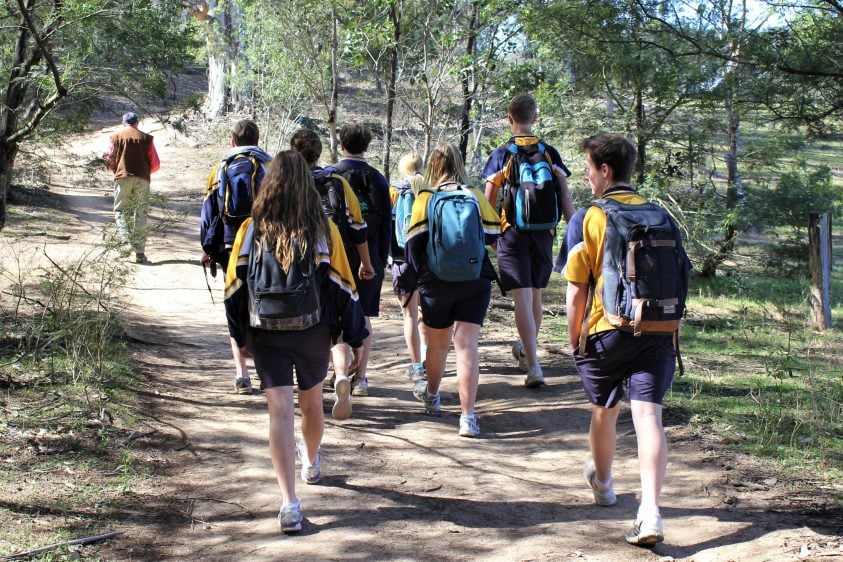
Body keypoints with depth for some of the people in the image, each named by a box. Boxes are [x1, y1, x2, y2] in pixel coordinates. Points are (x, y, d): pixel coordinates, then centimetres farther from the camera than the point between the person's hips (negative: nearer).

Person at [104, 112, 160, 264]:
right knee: (141, 214, 4)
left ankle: (127, 242, -17)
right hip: (142, 180, 1)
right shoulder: (146, 138, 9)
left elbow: (109, 160, 3)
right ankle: (140, 253, 0)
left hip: (123, 178, -1)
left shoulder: (115, 137, 9)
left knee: (121, 210, 8)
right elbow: (155, 164, 6)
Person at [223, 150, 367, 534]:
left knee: (280, 411, -5)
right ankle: (311, 464, 49)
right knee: (311, 402, 22)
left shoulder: (251, 229, -5)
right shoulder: (324, 230, -7)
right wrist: (356, 337, 5)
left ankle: (289, 502, -16)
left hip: (266, 335, -1)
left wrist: (241, 337, 12)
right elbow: (343, 287, -4)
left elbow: (235, 287, 0)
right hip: (314, 332, 1)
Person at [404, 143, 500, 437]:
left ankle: (431, 395, 42)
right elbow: (492, 234, 5)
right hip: (475, 283, 0)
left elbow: (414, 244, -6)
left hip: (436, 284, 0)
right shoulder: (475, 196, 1)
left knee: (438, 344, 18)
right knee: (467, 346, -3)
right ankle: (468, 416, -11)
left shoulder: (424, 199, -3)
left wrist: (412, 281, 3)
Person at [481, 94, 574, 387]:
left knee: (522, 298, -8)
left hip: (512, 233, -4)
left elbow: (489, 201, -2)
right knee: (535, 294, 19)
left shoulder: (502, 154, -4)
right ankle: (527, 350, 40)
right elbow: (565, 197, 0)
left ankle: (534, 365, -17)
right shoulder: (550, 153, 4)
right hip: (543, 232, 4)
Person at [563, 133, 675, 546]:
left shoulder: (587, 219, -5)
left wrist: (574, 340, 5)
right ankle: (650, 512, -17)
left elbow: (577, 290, -6)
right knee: (648, 415, -5)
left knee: (604, 411, 19)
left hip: (606, 331, -2)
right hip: (656, 331, 2)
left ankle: (602, 484, 43)